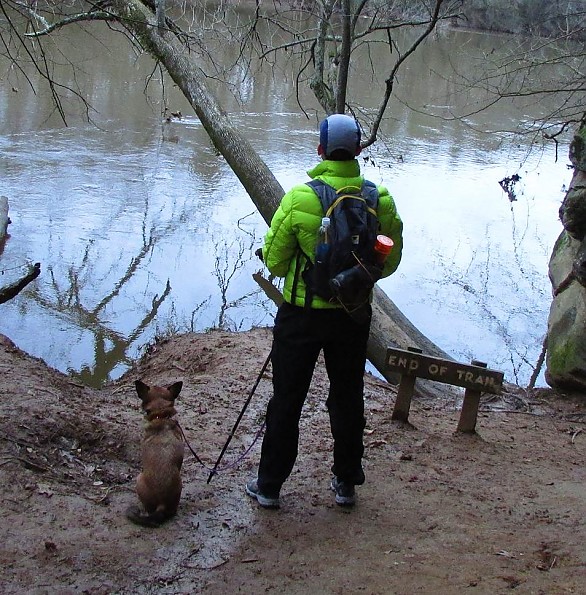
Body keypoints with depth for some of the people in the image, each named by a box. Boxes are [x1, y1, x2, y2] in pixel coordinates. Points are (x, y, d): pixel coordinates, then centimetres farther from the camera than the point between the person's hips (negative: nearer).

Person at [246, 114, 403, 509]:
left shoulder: (299, 199, -17)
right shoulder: (381, 201, -8)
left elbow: (274, 261, -9)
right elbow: (390, 261, 2)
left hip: (301, 313, -2)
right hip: (354, 314, 3)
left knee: (287, 399, 10)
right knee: (348, 397, 17)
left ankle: (269, 485, 20)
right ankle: (347, 482, 28)